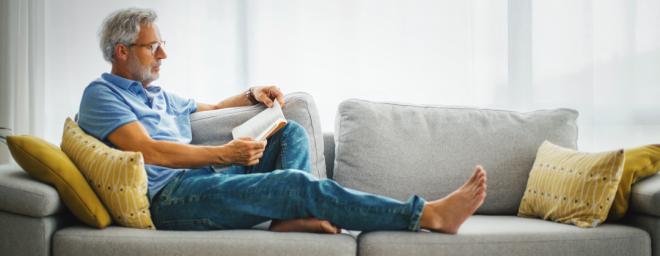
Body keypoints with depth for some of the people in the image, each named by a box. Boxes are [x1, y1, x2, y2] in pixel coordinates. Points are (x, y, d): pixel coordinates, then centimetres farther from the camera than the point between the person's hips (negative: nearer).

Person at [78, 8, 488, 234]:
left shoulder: (158, 95, 27)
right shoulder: (102, 94, 0)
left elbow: (210, 108, 42)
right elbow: (148, 150, -14)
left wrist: (251, 95, 21)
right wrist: (225, 154, -14)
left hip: (205, 179, 10)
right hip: (169, 196, -10)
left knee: (292, 133, 4)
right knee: (295, 182, -24)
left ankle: (289, 217, -26)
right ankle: (430, 215, -24)